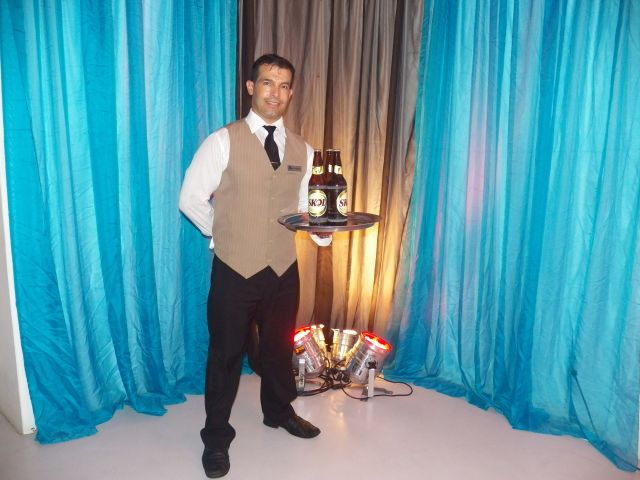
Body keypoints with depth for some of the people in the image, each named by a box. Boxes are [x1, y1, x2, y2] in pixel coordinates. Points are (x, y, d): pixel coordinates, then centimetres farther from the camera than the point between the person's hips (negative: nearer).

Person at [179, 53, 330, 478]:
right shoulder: (223, 142, -9)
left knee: (280, 346, 21)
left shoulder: (302, 150, 5)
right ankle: (217, 436, 32)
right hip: (235, 269, -4)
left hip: (284, 269, 4)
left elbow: (304, 207, 9)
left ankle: (279, 411, 48)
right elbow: (191, 198, -6)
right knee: (226, 353, 10)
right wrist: (223, 233, -2)